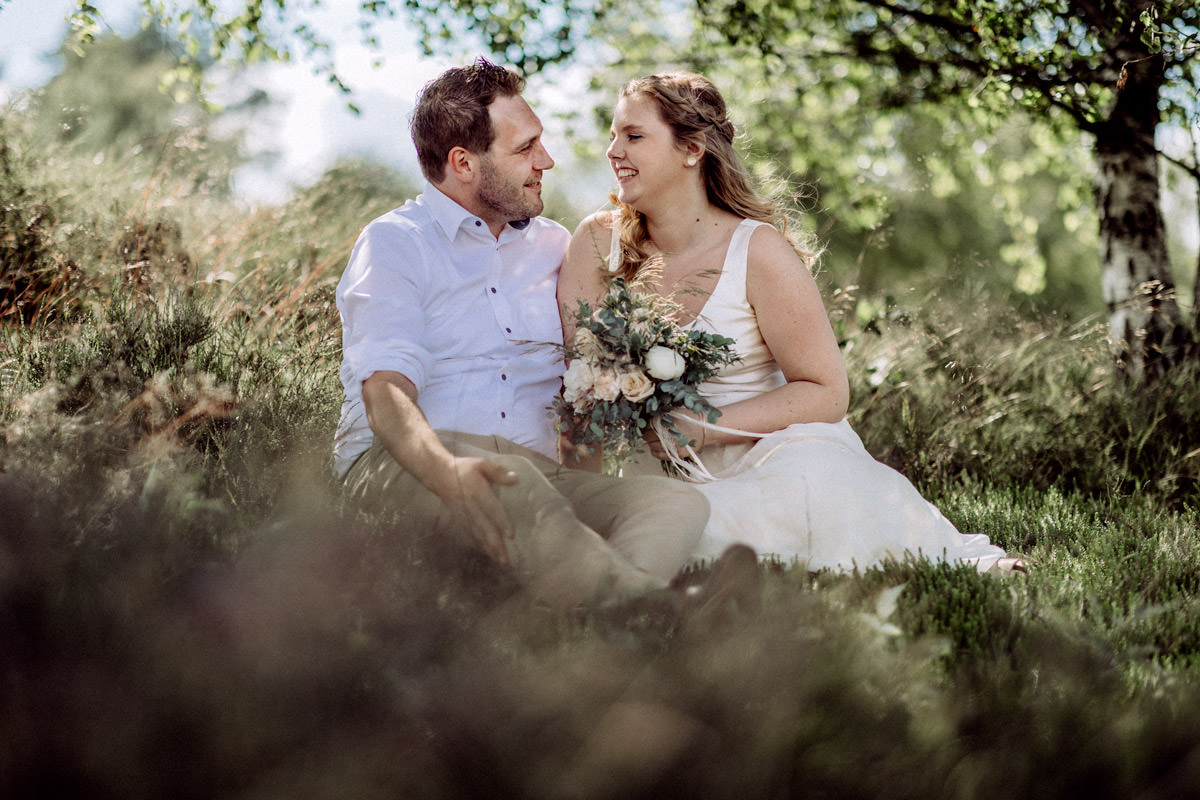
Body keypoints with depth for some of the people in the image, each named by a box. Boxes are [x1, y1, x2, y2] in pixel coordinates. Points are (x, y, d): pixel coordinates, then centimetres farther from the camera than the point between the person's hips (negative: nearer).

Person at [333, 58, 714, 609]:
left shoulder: (554, 246, 23)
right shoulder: (393, 243, 5)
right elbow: (385, 392, -12)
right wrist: (448, 471, -33)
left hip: (537, 466, 5)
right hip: (398, 464, -4)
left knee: (678, 501, -27)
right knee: (512, 482, -40)